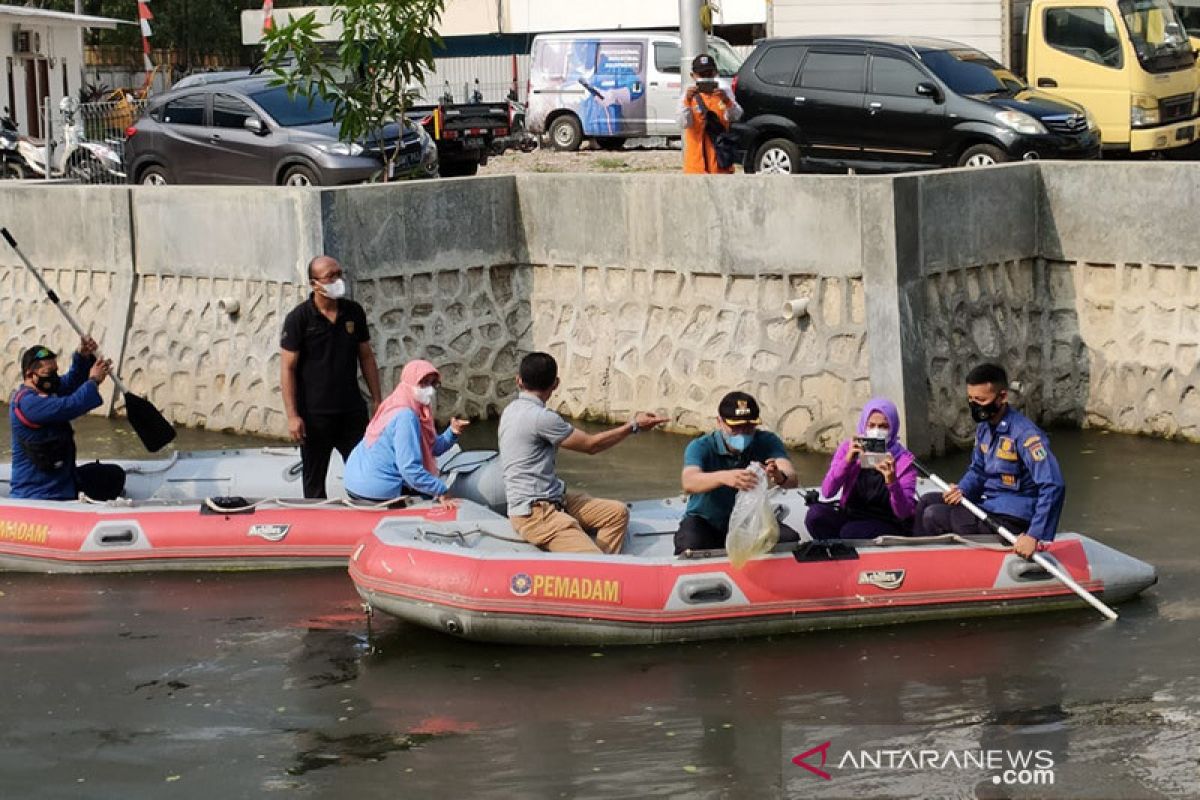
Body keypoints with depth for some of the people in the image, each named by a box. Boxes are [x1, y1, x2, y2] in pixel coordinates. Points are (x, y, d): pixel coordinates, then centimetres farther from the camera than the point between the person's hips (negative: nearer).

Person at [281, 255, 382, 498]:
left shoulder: (354, 312, 5)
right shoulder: (298, 318, -8)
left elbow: (366, 357, 13)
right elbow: (287, 368, -9)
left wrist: (376, 400, 8)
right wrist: (292, 415, -14)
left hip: (352, 412, 4)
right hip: (314, 415, -4)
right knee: (314, 483, 7)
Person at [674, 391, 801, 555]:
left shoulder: (767, 442, -10)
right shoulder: (701, 447, -18)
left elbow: (791, 478, -27)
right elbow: (689, 483, -39)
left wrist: (780, 477, -54)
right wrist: (724, 477, -60)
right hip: (706, 521, -3)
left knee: (791, 540, -22)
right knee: (690, 546, -35)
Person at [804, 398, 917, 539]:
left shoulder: (904, 461, -7)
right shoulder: (848, 448, 2)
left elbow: (903, 514, -15)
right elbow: (827, 492, -10)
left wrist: (892, 483, -33)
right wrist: (847, 461, -24)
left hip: (888, 526, -4)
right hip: (850, 517, 4)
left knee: (850, 532, -33)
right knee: (816, 514, -24)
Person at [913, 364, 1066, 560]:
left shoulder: (1023, 433, -24)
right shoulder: (984, 428, 5)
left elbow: (1053, 486, -31)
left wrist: (1034, 536, -34)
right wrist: (962, 490, -6)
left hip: (1010, 521, -9)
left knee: (933, 516, -12)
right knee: (928, 501, 11)